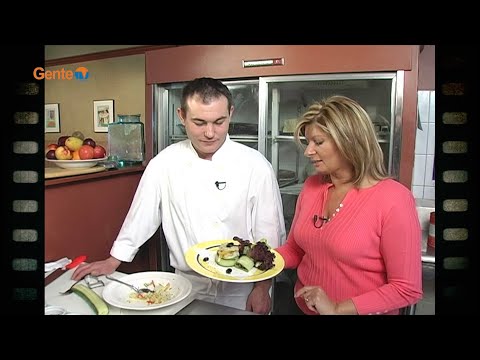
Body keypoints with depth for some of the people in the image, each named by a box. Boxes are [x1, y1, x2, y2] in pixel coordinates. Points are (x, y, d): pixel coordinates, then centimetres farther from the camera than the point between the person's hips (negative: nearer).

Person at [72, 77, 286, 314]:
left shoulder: (255, 165, -13)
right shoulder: (165, 162, -8)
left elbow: (269, 233, -8)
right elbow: (142, 215, 2)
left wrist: (262, 288, -6)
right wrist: (113, 262, 8)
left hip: (240, 291, -1)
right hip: (188, 286, 2)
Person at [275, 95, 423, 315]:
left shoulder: (393, 199, -21)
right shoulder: (312, 186, -5)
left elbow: (407, 289, -18)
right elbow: (294, 250, 5)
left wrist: (338, 308, -19)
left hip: (359, 311, -5)